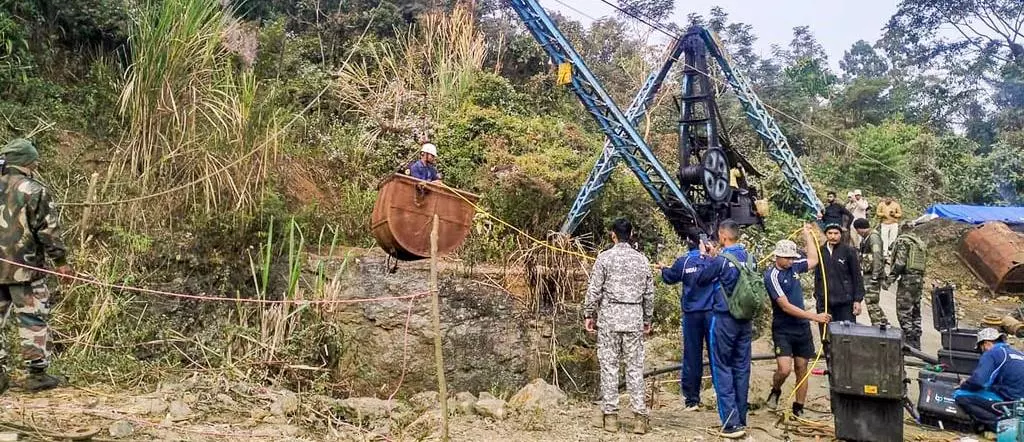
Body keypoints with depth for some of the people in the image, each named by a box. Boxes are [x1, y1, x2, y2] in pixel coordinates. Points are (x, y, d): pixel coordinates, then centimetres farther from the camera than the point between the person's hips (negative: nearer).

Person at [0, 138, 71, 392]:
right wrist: (60, 260, -2)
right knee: (33, 320, 3)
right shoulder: (34, 191, -10)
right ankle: (37, 374, 8)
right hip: (24, 268, -5)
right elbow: (49, 230, -11)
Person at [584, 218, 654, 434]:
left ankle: (610, 414, 7)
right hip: (634, 318, 3)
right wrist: (648, 319, 20)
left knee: (609, 364, 3)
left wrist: (589, 314, 5)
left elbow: (594, 290, -5)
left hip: (609, 317, -3)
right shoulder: (642, 259, 7)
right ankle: (640, 416, 6)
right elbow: (649, 293, 10)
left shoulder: (605, 257, -3)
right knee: (635, 366, 6)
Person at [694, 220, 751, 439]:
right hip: (744, 320, 6)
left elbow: (700, 280, -4)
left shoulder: (721, 260, -18)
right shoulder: (747, 257, 1)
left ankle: (732, 423, -2)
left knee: (722, 369, 1)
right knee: (741, 368, 12)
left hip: (724, 320, -6)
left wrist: (705, 256, 6)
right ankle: (741, 420, 21)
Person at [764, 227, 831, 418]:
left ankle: (798, 409, 19)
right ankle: (775, 391, 15)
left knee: (802, 369, 8)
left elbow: (813, 260, 25)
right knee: (784, 369, -16)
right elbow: (786, 307, -21)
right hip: (783, 330, -6)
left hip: (802, 327, 6)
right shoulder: (772, 276, -15)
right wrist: (814, 317, -23)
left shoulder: (794, 267, 5)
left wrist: (807, 235, 24)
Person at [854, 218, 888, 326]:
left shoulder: (873, 236, -13)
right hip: (869, 274, 10)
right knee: (872, 301, 16)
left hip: (873, 274, -10)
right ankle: (884, 322, 24)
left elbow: (877, 256, -21)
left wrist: (875, 276, -23)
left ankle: (877, 326, -2)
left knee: (871, 301, -7)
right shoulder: (867, 238, 17)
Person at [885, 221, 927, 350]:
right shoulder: (921, 243, 16)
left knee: (904, 312, -4)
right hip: (919, 280, 8)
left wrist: (889, 279, -13)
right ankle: (916, 343, 19)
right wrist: (920, 279, 21)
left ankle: (910, 342, -7)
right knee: (915, 313, 14)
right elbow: (925, 263, 15)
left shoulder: (902, 240, -7)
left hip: (907, 279, -8)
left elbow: (900, 263, -16)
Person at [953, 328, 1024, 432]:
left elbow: (977, 381, -17)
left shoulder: (991, 353, -6)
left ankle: (998, 424, -10)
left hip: (1010, 403, -8)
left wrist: (964, 385, 4)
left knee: (960, 396, -7)